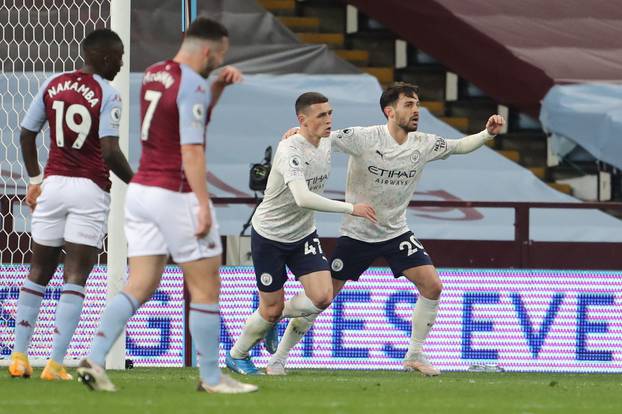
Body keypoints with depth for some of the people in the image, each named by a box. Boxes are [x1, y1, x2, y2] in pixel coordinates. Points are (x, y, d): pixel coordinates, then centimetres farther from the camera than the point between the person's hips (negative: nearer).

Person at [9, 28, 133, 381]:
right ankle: (56, 363, -9)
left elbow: (27, 134, 13)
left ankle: (20, 357, 14)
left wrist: (35, 178, 24)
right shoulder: (107, 94, -9)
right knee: (75, 279, -3)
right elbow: (110, 152, -17)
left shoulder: (53, 85, 7)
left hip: (53, 183, 5)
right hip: (90, 190, -5)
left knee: (39, 272, 14)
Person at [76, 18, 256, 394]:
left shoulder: (153, 74, 11)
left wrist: (218, 85, 18)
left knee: (140, 286, 7)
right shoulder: (192, 85, -14)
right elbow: (191, 150, -19)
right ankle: (211, 377, 8)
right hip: (176, 195, -8)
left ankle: (95, 359, -7)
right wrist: (203, 204, -20)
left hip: (140, 190, 8)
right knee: (206, 288, 3)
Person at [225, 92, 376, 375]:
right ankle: (236, 355, 27)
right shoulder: (290, 150, -27)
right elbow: (302, 198, -40)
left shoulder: (326, 144, -2)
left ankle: (275, 318, 18)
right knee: (272, 308, 1)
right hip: (269, 236, -6)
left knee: (322, 298, -12)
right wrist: (350, 209, -41)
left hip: (303, 235, 6)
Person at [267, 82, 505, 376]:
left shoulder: (423, 144, -4)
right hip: (356, 234, -4)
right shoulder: (363, 138, -17)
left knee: (432, 286, -12)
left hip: (396, 232, 4)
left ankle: (415, 356, 4)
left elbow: (460, 146, 9)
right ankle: (278, 358, 12)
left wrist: (488, 133, -6)